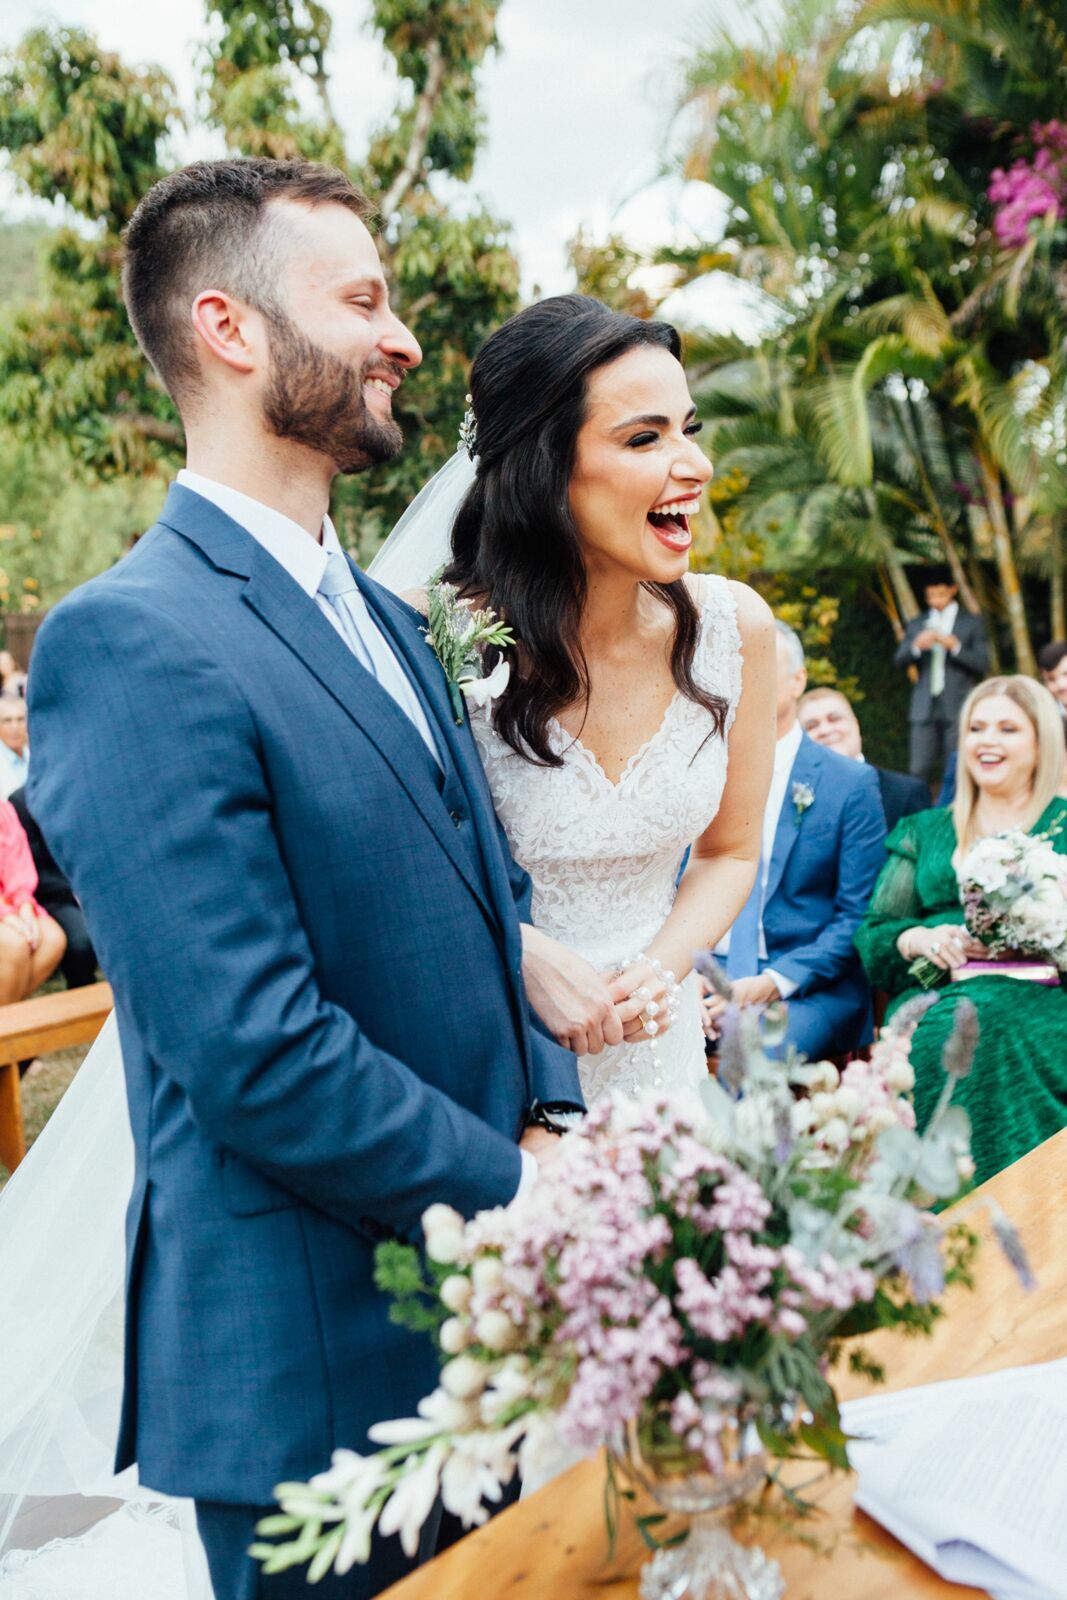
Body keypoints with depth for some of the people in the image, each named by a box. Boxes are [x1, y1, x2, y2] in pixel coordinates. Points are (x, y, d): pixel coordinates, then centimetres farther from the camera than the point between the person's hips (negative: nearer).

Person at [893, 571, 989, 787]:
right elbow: (899, 662, 8)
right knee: (919, 770, -4)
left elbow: (982, 665, 1)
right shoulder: (916, 624, 15)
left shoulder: (972, 623, 8)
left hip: (957, 708, -2)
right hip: (924, 708, 2)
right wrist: (916, 646, -12)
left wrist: (955, 646, -14)